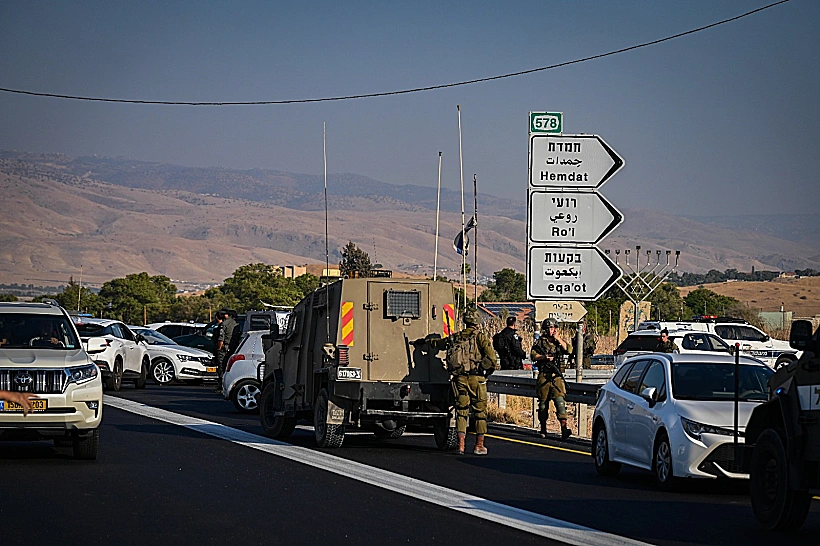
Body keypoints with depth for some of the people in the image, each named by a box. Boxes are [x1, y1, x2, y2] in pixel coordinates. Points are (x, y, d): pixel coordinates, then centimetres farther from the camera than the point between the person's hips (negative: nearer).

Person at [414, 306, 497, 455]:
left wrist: (423, 341, 47)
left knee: (461, 410, 8)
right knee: (480, 411, 5)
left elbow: (437, 342, 28)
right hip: (477, 378, -4)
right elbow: (491, 356, -14)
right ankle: (479, 446, 6)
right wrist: (487, 370, 3)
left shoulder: (455, 338, 11)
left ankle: (461, 445, 2)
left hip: (459, 378, 4)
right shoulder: (480, 337, -2)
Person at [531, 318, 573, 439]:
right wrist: (544, 357, -17)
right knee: (543, 402, 6)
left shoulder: (560, 342, 13)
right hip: (543, 376, 0)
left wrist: (558, 339, -6)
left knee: (559, 400, -14)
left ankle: (564, 427, -22)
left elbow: (569, 350, -3)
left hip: (557, 376, 0)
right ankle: (543, 428, 18)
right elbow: (533, 355, -1)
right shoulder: (540, 342, 8)